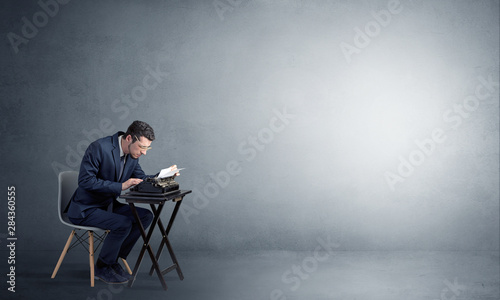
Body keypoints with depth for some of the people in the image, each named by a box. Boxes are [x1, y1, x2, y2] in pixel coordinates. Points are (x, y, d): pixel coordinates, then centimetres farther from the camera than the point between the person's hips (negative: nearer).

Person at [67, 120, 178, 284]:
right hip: (85, 209, -8)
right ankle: (102, 267, -2)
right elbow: (85, 180, -27)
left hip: (109, 205, 8)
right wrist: (120, 186, -30)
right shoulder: (99, 147, -23)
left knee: (146, 216, -6)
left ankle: (112, 260, 4)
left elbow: (140, 178, 10)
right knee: (123, 224, -27)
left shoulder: (132, 154, 0)